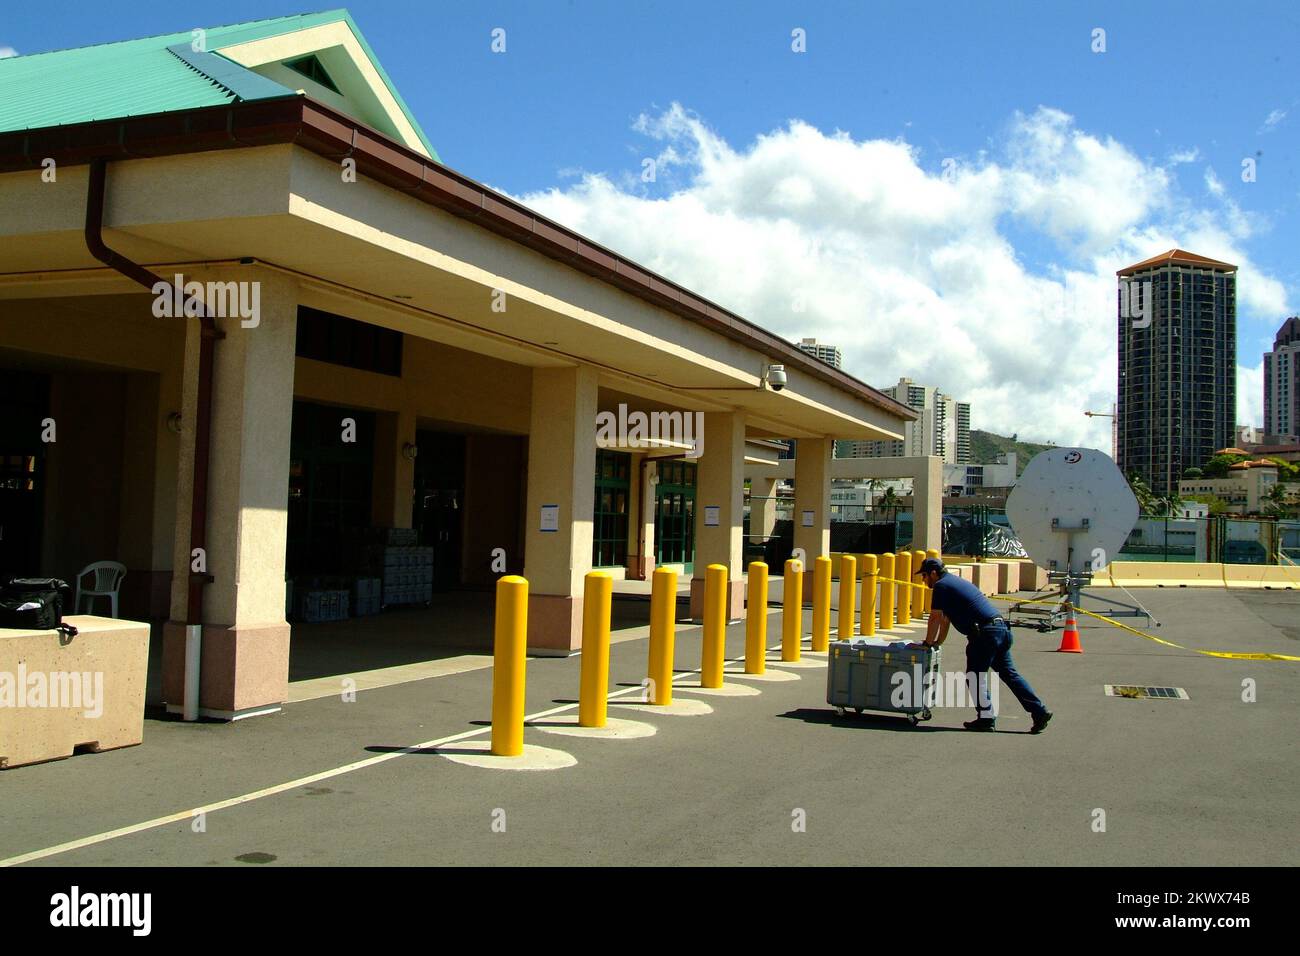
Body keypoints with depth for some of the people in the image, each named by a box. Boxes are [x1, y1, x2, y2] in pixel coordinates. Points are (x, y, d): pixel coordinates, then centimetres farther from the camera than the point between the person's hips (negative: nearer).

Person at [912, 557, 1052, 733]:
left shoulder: (941, 586, -4)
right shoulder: (955, 582, 25)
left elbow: (935, 619, -3)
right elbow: (945, 619, 30)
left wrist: (927, 644, 9)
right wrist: (937, 643, 31)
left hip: (985, 632, -9)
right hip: (1002, 628, 9)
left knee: (975, 676, 4)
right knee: (1009, 674, 12)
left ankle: (986, 718, 7)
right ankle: (1039, 711, 10)